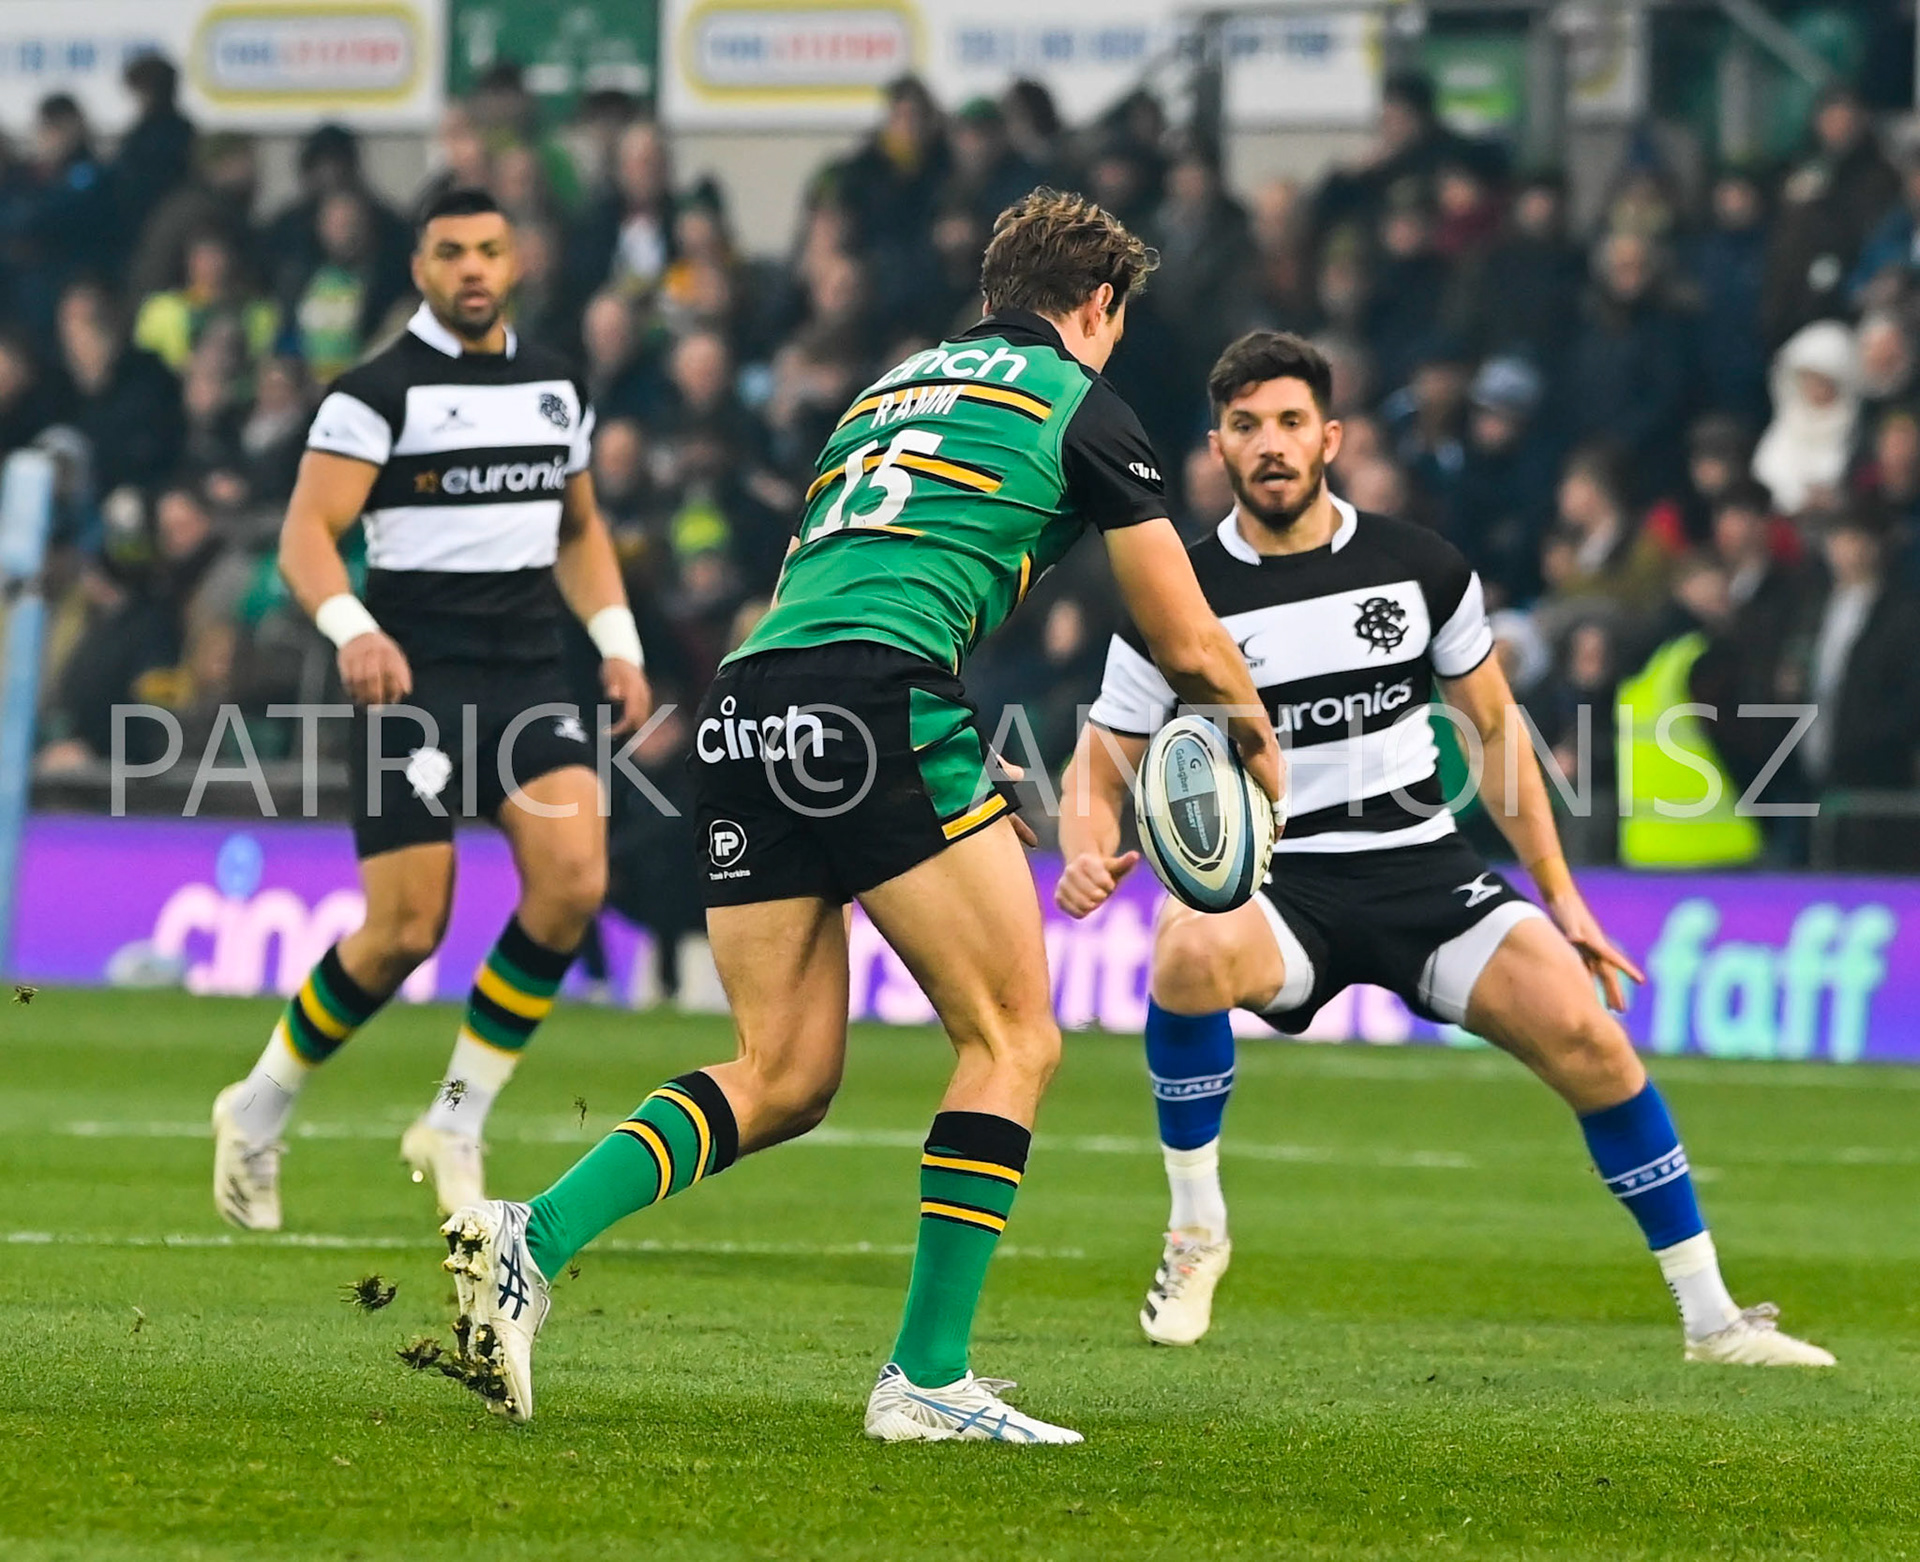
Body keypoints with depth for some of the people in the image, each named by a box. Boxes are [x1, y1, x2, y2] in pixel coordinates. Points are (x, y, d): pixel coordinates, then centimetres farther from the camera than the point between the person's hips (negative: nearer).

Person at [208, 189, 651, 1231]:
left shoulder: (554, 388, 14)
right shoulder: (378, 392, -5)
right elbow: (305, 534, -12)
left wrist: (618, 642, 14)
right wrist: (352, 630, -30)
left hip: (530, 677, 5)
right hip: (415, 679, -5)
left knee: (573, 879, -18)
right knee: (406, 931, -8)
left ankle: (457, 1122, -4)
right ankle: (259, 1113, 16)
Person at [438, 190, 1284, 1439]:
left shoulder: (896, 386, 31)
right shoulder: (1079, 403, 11)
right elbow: (1184, 643, 13)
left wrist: (980, 798, 40)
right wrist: (1256, 735, 35)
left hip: (743, 710, 7)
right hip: (874, 701, -7)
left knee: (784, 1078, 11)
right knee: (1015, 1038, 4)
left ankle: (531, 1241, -7)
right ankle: (929, 1378, -3)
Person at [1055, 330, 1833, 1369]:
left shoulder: (1420, 569, 2)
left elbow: (1492, 724, 14)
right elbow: (1099, 773, 2)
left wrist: (1558, 894, 12)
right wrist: (1088, 856, -21)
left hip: (1424, 868, 2)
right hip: (1273, 884, -2)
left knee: (1584, 1033, -18)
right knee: (1190, 952, -37)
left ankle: (1710, 1316, -5)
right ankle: (1195, 1230, -14)